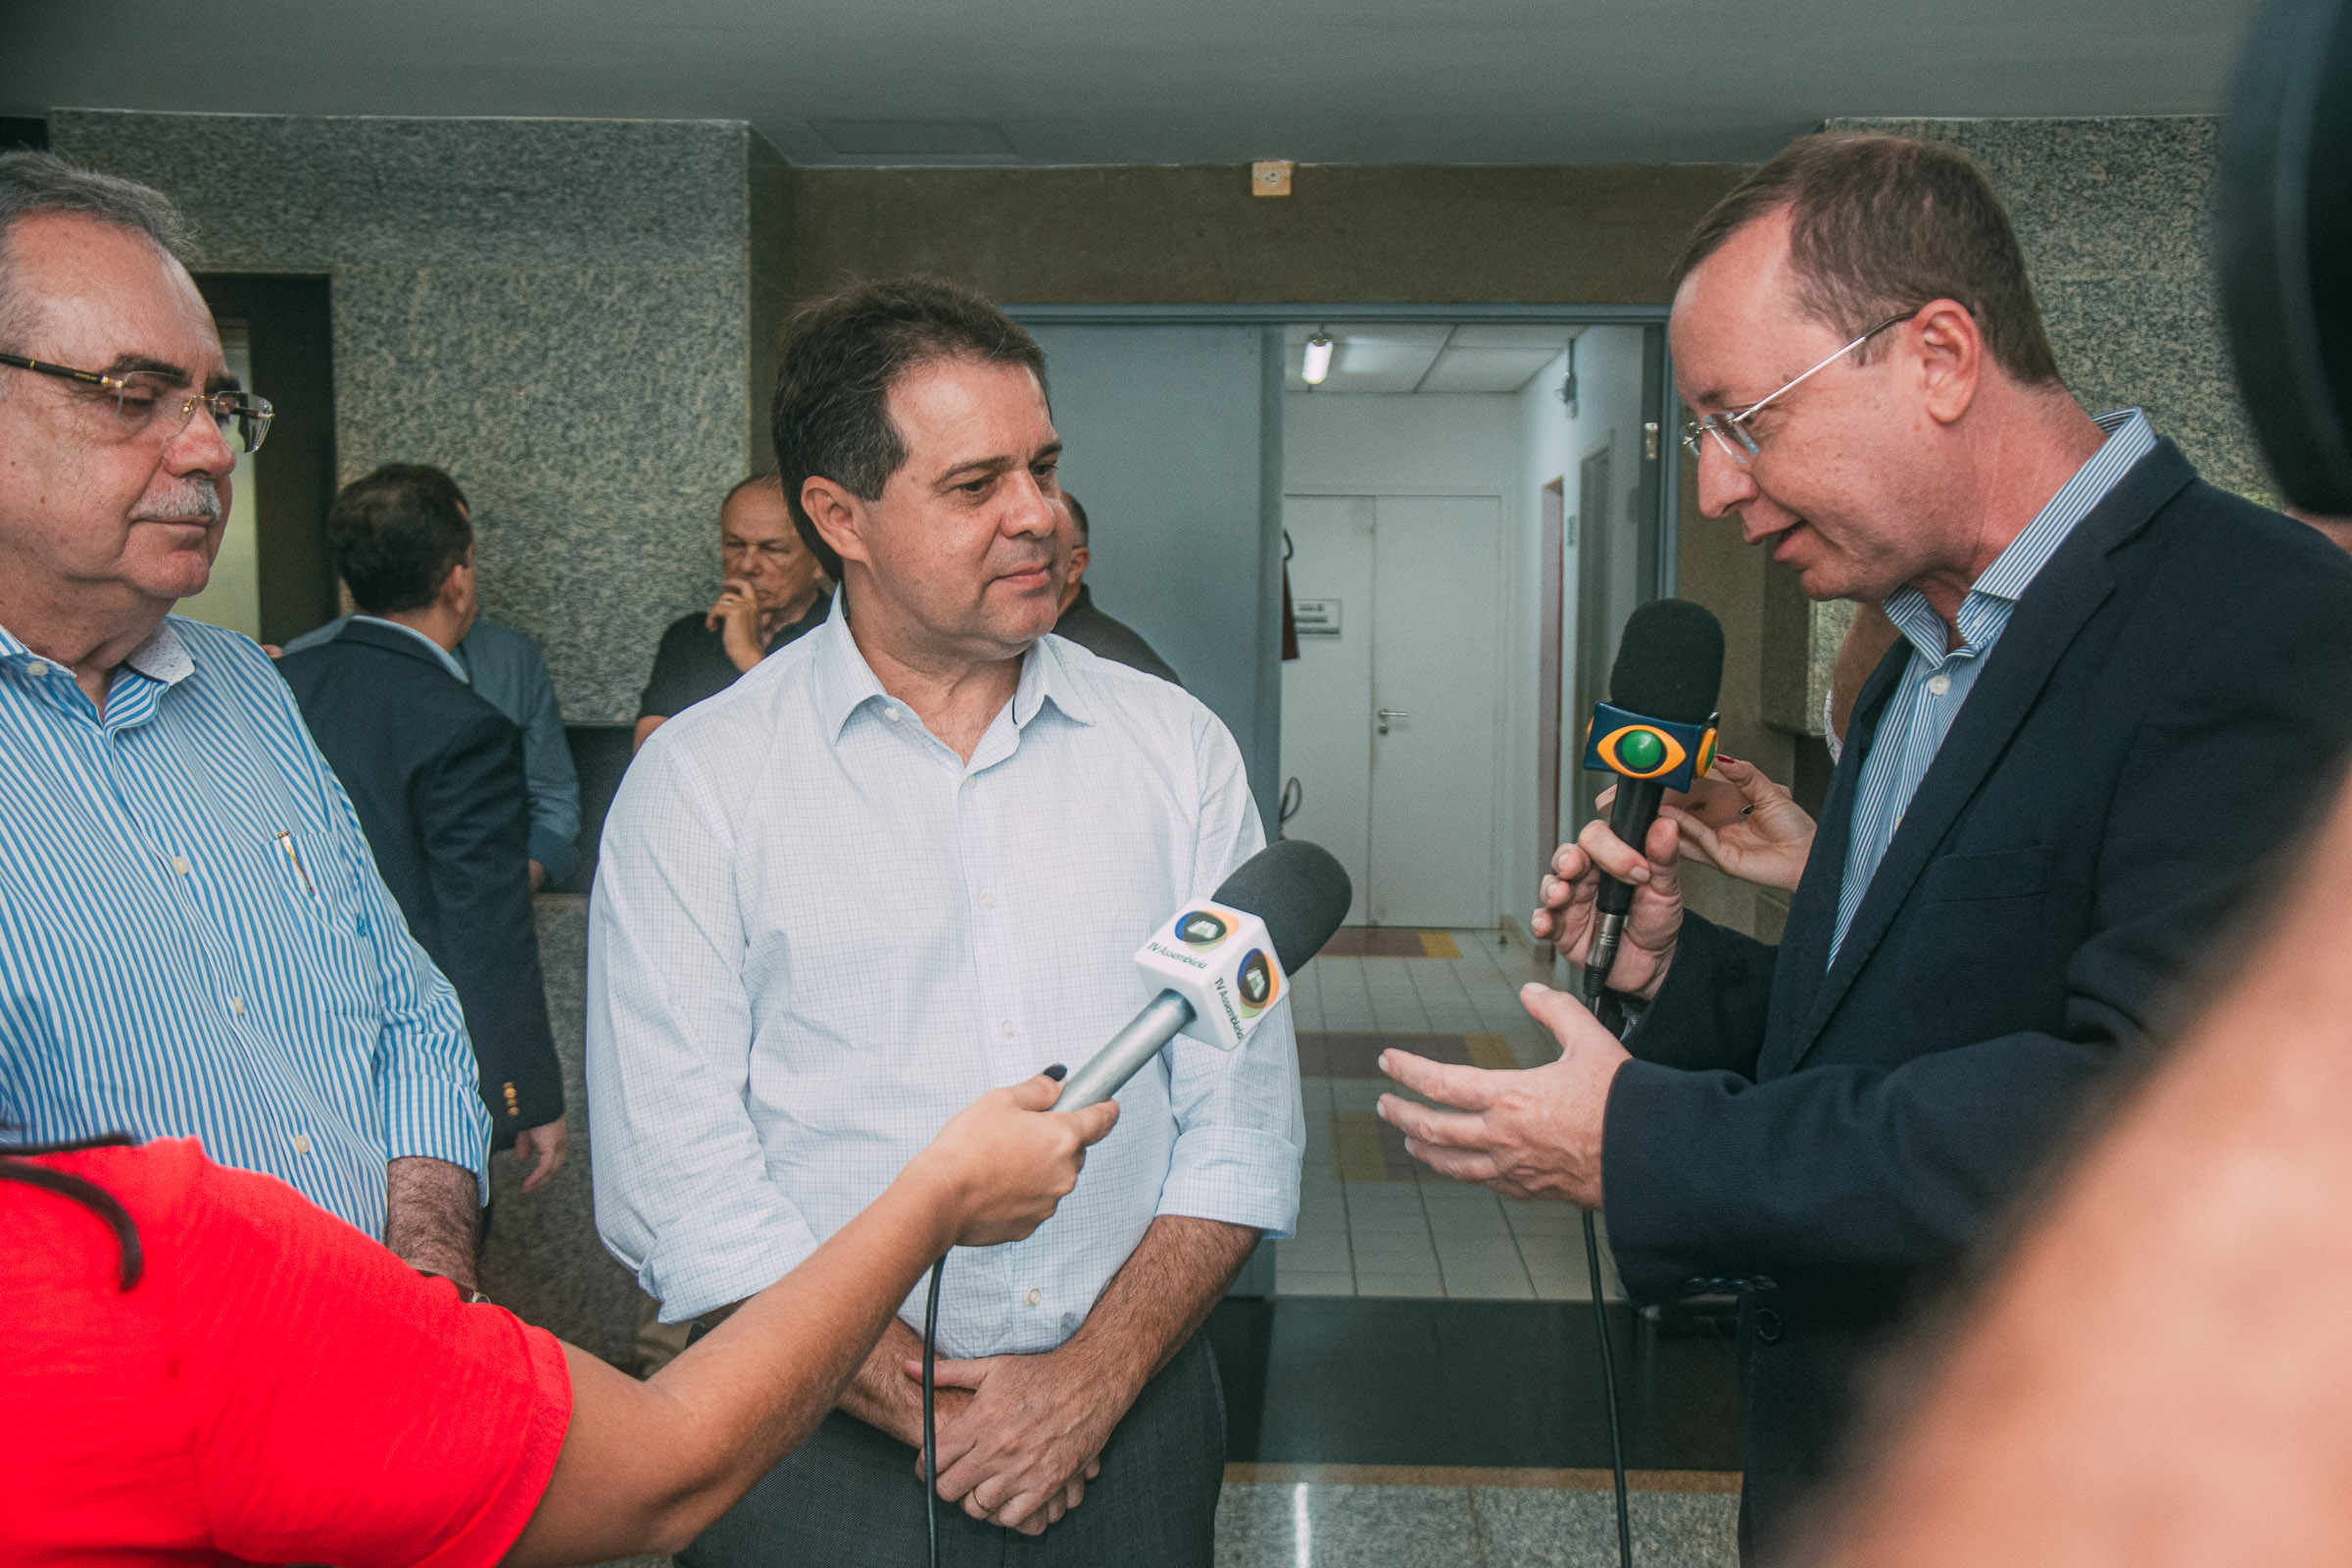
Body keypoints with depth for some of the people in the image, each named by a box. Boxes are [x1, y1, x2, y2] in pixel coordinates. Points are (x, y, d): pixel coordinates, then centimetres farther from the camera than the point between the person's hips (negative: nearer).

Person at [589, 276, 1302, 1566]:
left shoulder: (1179, 750, 1)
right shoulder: (696, 782, -7)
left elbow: (1243, 1119, -2)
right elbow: (675, 1187, -11)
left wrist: (1094, 1379, -12)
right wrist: (931, 1411, -14)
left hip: (1130, 1428, 3)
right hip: (828, 1448, -2)